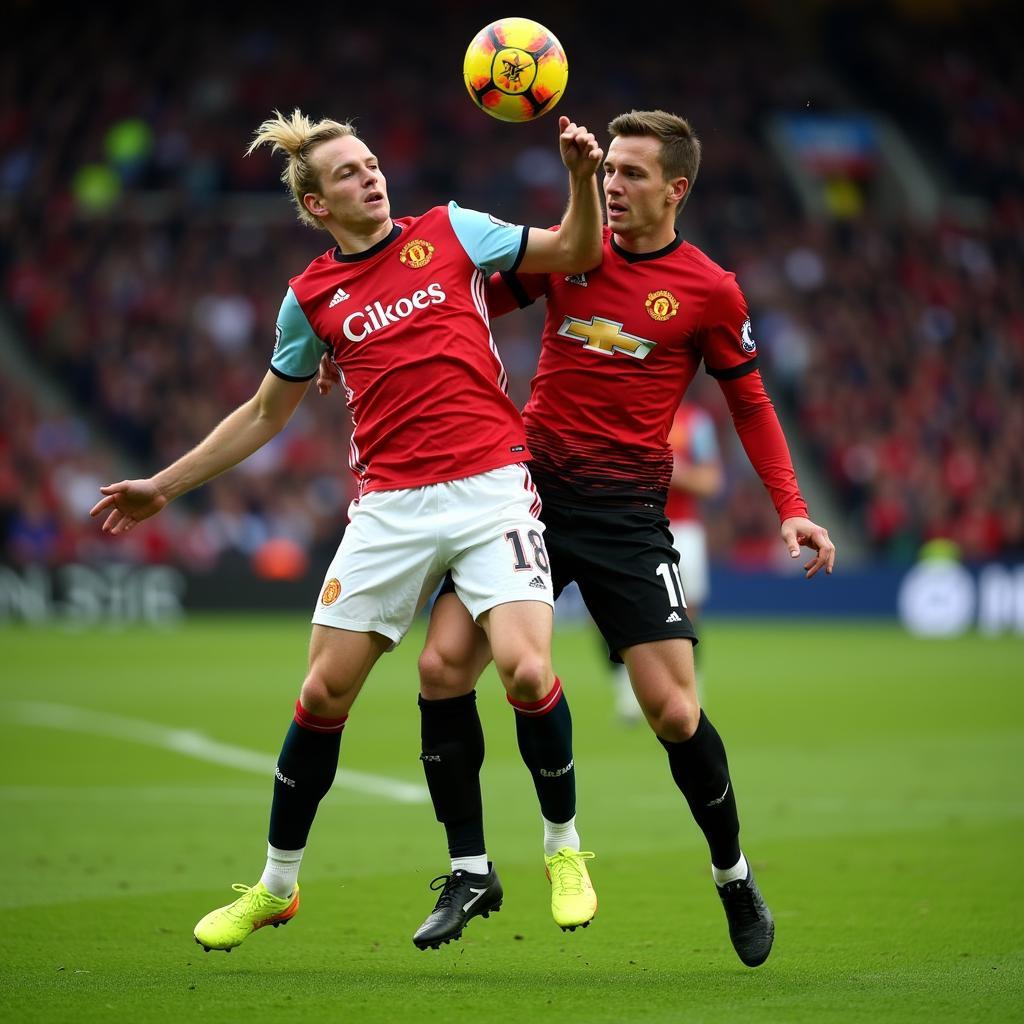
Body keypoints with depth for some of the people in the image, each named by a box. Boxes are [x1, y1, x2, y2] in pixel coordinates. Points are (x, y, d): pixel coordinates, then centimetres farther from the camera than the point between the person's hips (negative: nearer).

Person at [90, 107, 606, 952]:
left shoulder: (450, 232, 6)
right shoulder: (311, 298, 10)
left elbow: (577, 255, 9)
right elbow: (266, 413, 21)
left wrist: (582, 176, -9)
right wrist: (164, 486, 21)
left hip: (491, 488, -2)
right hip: (389, 509, 2)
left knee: (527, 672, -18)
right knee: (324, 692, 1)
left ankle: (565, 846, 7)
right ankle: (276, 885, 18)